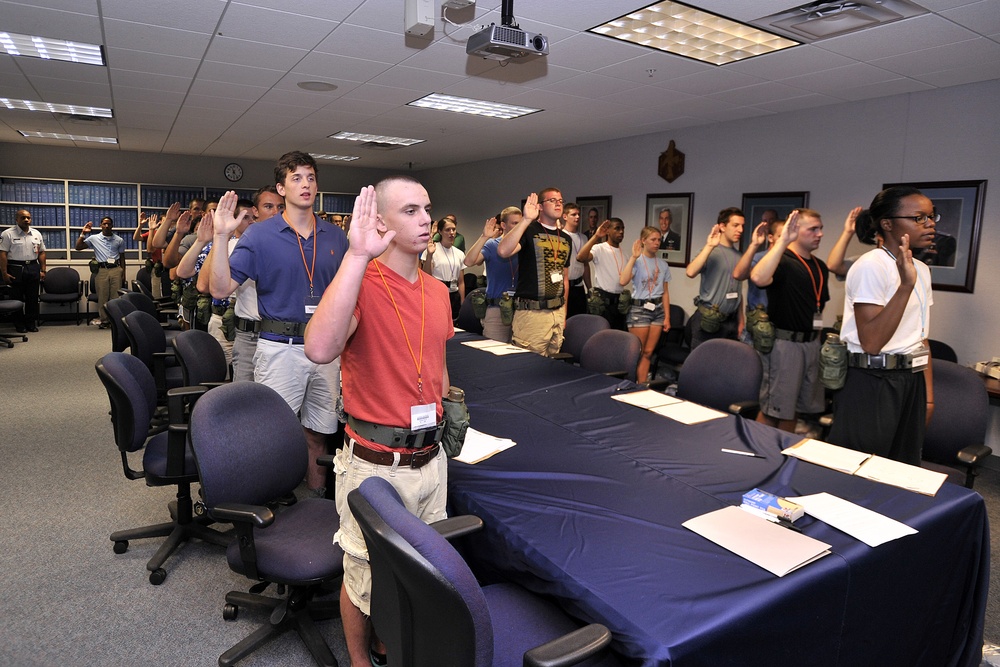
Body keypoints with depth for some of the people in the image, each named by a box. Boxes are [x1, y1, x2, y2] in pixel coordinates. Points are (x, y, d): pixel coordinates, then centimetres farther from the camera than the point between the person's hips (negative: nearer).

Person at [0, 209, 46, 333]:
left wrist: (43, 270, 5)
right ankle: (19, 325, 11)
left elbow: (41, 253, 12)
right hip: (15, 269, -3)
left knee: (33, 298, 7)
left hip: (33, 268, 4)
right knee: (17, 298, 4)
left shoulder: (37, 234, 9)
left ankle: (32, 323, 16)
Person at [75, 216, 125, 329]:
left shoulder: (119, 240, 12)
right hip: (101, 270, 0)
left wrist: (123, 273, 11)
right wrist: (83, 234, -3)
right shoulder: (94, 238, 8)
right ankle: (104, 320, 7)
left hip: (116, 270, 0)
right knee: (102, 296, 0)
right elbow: (78, 247, 6)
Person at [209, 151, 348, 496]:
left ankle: (318, 493, 31)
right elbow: (221, 288, -8)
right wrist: (222, 236, -16)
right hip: (280, 348, -3)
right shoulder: (260, 235, -3)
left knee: (319, 433, 14)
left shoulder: (336, 236, 8)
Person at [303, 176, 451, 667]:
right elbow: (320, 349, -38)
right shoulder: (360, 284, -17)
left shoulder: (437, 291, 6)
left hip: (429, 456, 7)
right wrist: (358, 255, -36)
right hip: (375, 462, -6)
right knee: (367, 572, 14)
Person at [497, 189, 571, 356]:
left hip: (558, 312, 6)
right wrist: (526, 220, -27)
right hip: (531, 312, -6)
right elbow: (503, 251, -25)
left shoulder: (566, 239, 15)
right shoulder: (529, 230, -5)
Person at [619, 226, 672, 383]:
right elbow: (623, 281, -23)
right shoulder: (636, 261, -4)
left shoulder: (663, 264, 11)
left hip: (658, 309, 5)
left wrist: (667, 317, 8)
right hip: (639, 308, -5)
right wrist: (634, 257, -21)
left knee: (648, 352, 5)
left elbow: (665, 292, 12)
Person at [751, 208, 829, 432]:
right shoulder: (782, 260, -12)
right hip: (785, 343, -8)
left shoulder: (820, 266, 13)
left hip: (811, 343, 8)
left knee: (794, 408, 16)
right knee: (772, 410, -1)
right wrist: (782, 241, -33)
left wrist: (817, 336, 14)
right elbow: (758, 278, -35)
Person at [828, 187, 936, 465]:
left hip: (911, 382, 8)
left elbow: (920, 338, 16)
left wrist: (928, 394, 14)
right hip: (872, 383, -8)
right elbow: (872, 342, -24)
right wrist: (906, 285, -28)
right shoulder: (871, 265, -15)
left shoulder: (920, 269, 11)